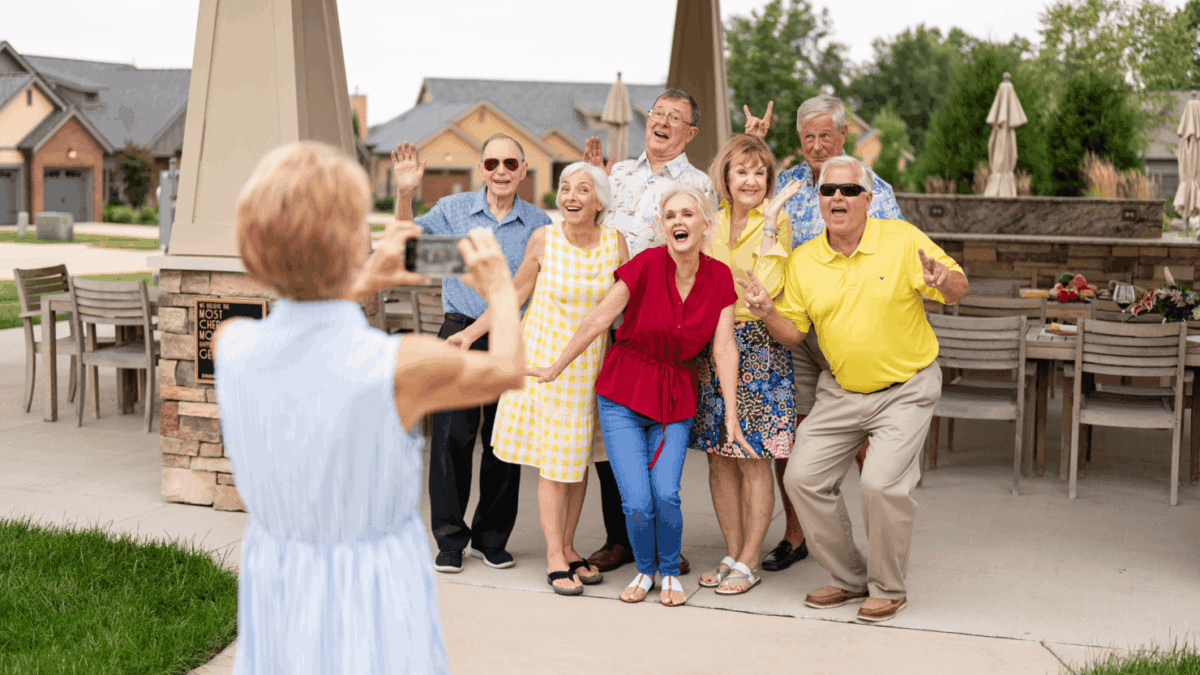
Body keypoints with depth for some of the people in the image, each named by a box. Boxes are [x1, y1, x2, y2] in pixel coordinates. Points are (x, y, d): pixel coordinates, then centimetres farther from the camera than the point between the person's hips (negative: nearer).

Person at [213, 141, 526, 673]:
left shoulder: (229, 347, -15)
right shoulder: (405, 367, -27)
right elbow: (506, 372, -4)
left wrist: (362, 287, 18)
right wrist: (502, 293, 14)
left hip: (276, 594, 4)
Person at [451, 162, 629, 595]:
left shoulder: (614, 242, -4)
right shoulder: (544, 239, -9)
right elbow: (515, 294, 1)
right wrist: (472, 332, -1)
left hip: (591, 363, 3)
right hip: (545, 356, -2)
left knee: (579, 455, 9)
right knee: (553, 458, -2)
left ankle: (568, 548, 22)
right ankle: (555, 558, 7)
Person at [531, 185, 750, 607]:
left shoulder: (719, 278, -5)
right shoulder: (647, 264, -15)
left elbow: (724, 347, -3)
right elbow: (599, 319, -8)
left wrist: (731, 415, -4)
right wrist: (555, 369, 0)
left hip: (675, 399, 2)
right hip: (623, 396, -2)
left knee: (665, 495, -12)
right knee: (636, 502, -9)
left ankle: (670, 573, 18)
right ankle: (645, 570, 22)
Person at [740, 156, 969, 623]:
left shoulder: (903, 241, -10)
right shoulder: (802, 261, 0)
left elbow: (959, 290, -7)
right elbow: (792, 333, 3)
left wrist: (944, 281, -30)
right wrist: (767, 313, -18)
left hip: (905, 390, -4)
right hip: (840, 392, 5)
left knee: (882, 483, -20)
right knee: (802, 477, -2)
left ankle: (888, 589, 3)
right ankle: (849, 579, 17)